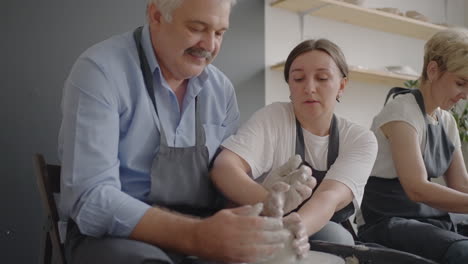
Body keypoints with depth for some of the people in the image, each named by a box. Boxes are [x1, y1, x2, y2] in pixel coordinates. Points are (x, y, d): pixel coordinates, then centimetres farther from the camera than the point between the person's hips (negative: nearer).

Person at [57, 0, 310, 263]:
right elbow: (90, 198, -23)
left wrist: (267, 221, -17)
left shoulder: (222, 88, 3)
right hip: (118, 233, -4)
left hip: (200, 228, 5)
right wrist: (195, 237, -36)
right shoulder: (100, 70, -15)